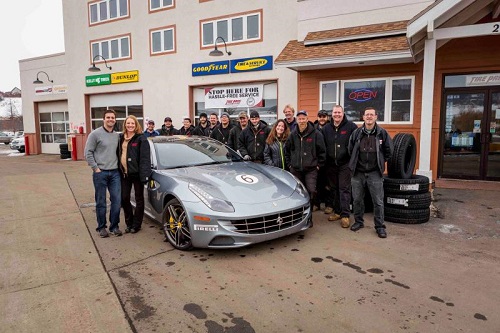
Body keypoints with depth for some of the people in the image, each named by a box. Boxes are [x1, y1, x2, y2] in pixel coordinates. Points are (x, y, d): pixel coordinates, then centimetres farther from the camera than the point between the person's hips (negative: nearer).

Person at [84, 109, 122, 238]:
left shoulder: (117, 136, 11)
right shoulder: (95, 134, -5)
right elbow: (88, 153, -6)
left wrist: (119, 166, 8)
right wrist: (96, 168, -10)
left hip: (115, 173, 4)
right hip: (100, 173, -4)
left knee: (116, 200, 3)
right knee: (101, 202, 5)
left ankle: (114, 226, 15)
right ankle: (101, 227, 18)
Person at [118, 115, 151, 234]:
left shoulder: (141, 139, -8)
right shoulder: (121, 138, 10)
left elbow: (145, 158, -14)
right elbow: (118, 154, 15)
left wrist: (144, 175, -21)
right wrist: (119, 170, 7)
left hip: (136, 173, -5)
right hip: (124, 173, 6)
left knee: (139, 199, 6)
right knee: (124, 198, 8)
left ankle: (136, 224, 17)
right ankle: (129, 223, 24)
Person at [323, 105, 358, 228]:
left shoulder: (351, 126, -5)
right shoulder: (326, 128, 8)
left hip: (345, 164, -4)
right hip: (331, 164, 5)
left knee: (344, 189, -3)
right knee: (334, 189, 13)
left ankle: (345, 215, 2)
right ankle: (337, 211, 24)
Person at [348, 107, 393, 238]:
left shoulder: (382, 133, -2)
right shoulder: (356, 133, 1)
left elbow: (389, 151, 6)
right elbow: (350, 150, 12)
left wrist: (380, 162, 9)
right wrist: (355, 163, 10)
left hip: (375, 173, -2)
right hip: (358, 172, 2)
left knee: (378, 201, 2)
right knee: (357, 199, 10)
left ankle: (380, 226, 14)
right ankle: (358, 221, 27)